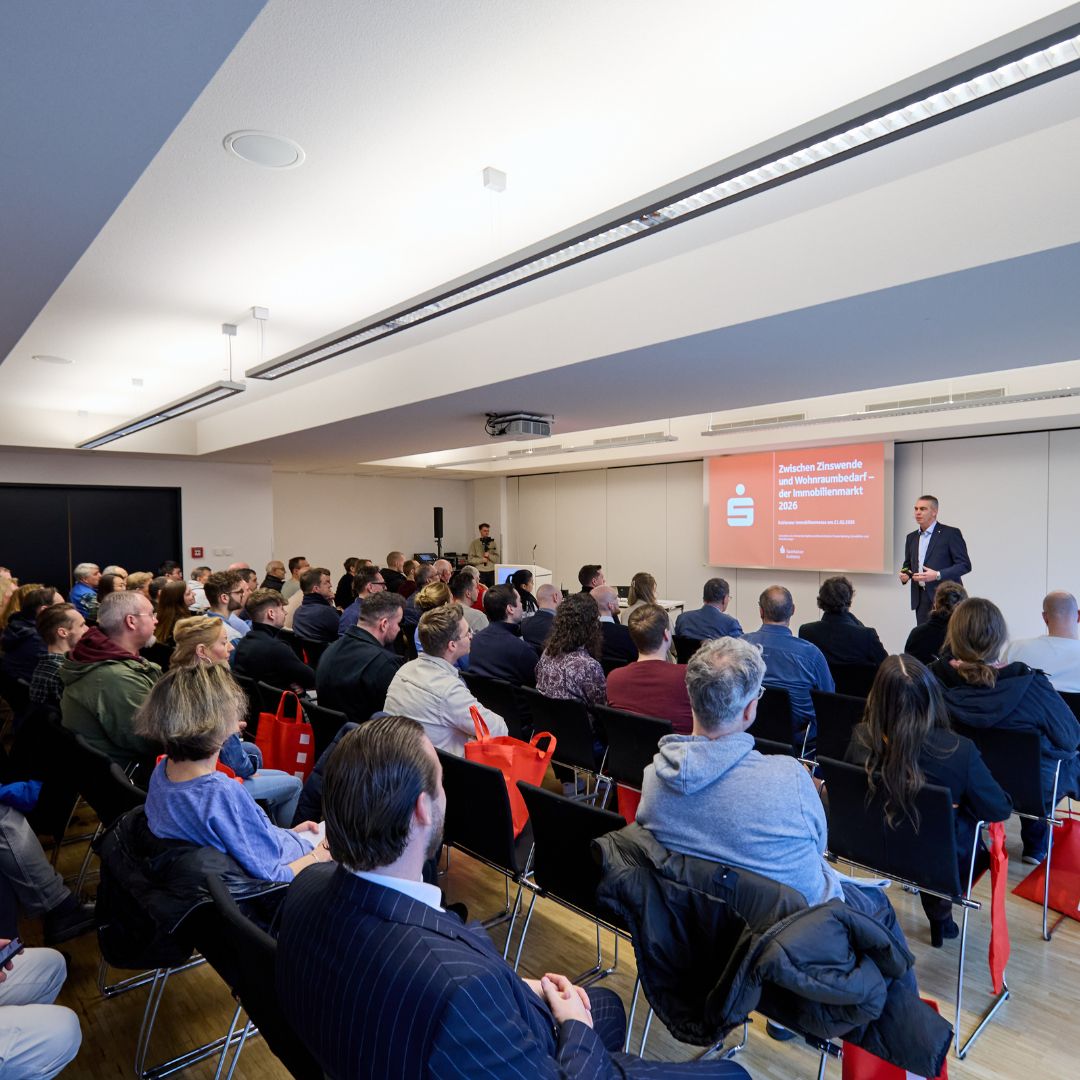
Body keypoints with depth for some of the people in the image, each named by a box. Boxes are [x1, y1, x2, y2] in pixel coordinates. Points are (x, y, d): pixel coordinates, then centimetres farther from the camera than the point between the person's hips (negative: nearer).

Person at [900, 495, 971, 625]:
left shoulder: (951, 533, -5)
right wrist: (904, 575, -1)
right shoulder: (911, 537, 14)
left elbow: (965, 565, -9)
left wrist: (937, 575, -20)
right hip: (921, 599, 5)